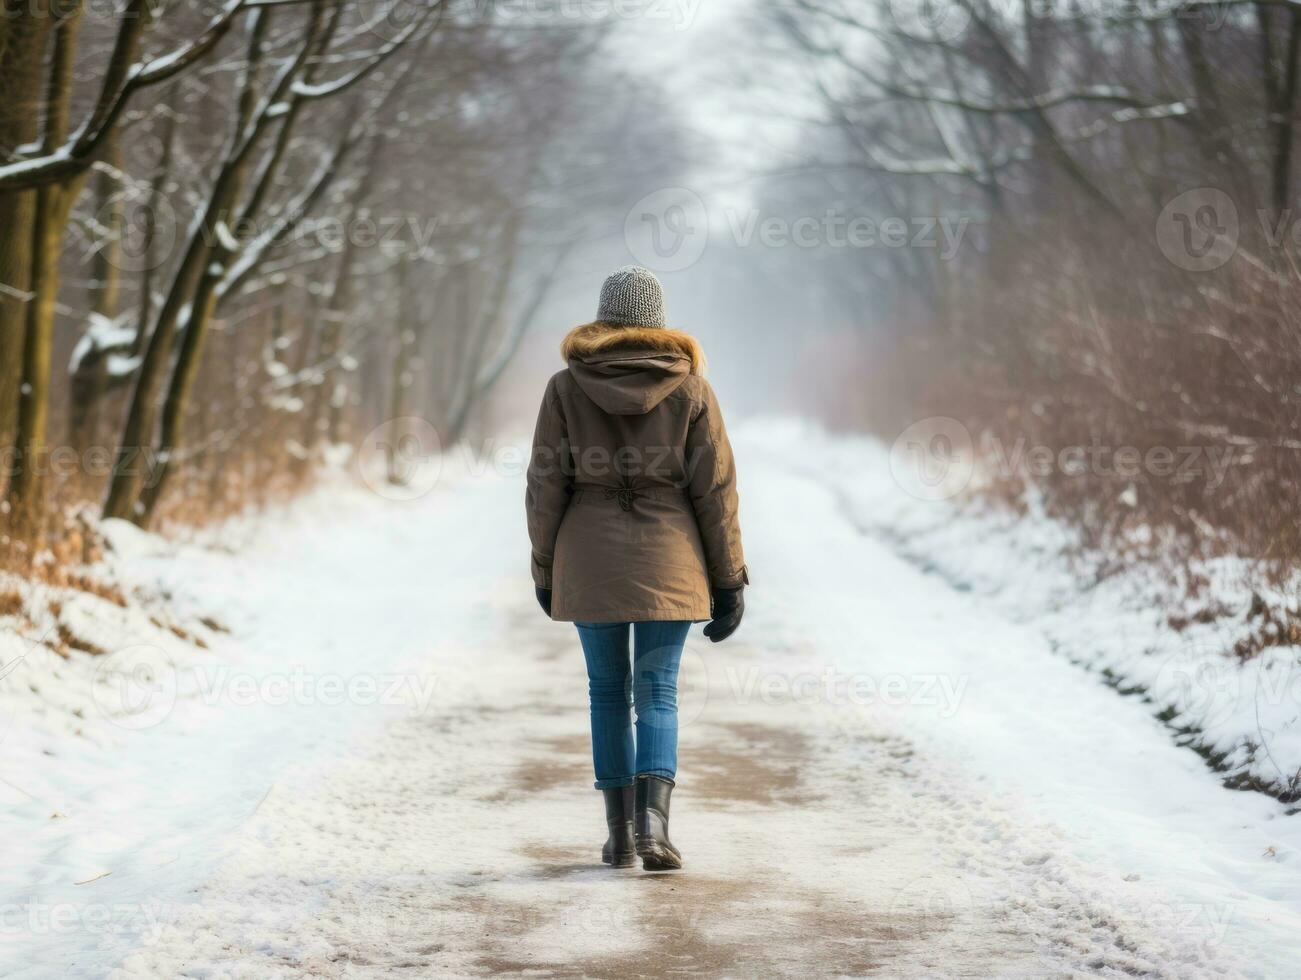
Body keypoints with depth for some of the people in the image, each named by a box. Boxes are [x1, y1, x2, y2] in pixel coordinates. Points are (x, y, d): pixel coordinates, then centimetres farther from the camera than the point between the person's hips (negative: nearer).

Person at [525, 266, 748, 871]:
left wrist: (544, 569, 10)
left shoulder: (566, 386, -2)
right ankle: (653, 822, -18)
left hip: (589, 558, 1)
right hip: (667, 559, 0)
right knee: (657, 693, 2)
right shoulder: (689, 385, -2)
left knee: (607, 689, 14)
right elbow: (715, 488, -3)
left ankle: (619, 832, 15)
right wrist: (729, 581, 2)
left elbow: (546, 487, -2)